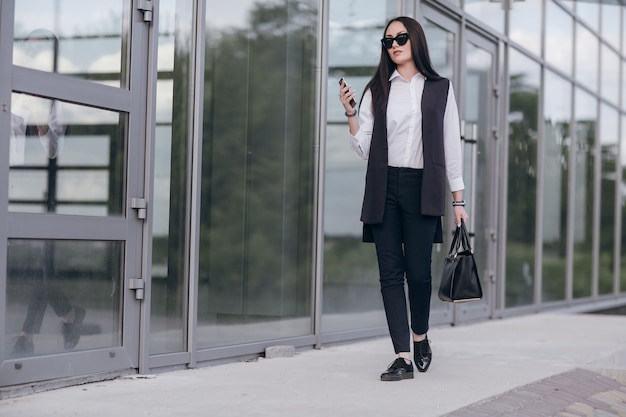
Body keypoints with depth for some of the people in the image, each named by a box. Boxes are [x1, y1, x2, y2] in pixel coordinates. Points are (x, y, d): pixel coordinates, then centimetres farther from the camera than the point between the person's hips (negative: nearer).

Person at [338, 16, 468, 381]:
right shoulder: (377, 91, 10)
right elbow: (364, 148, 7)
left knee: (418, 271, -4)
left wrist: (459, 200, 4)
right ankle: (403, 358, -1)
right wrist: (350, 114, -9)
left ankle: (420, 336, 24)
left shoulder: (440, 89, 8)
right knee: (391, 273, -2)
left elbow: (452, 145, 8)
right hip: (384, 189, 2)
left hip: (422, 188, -1)